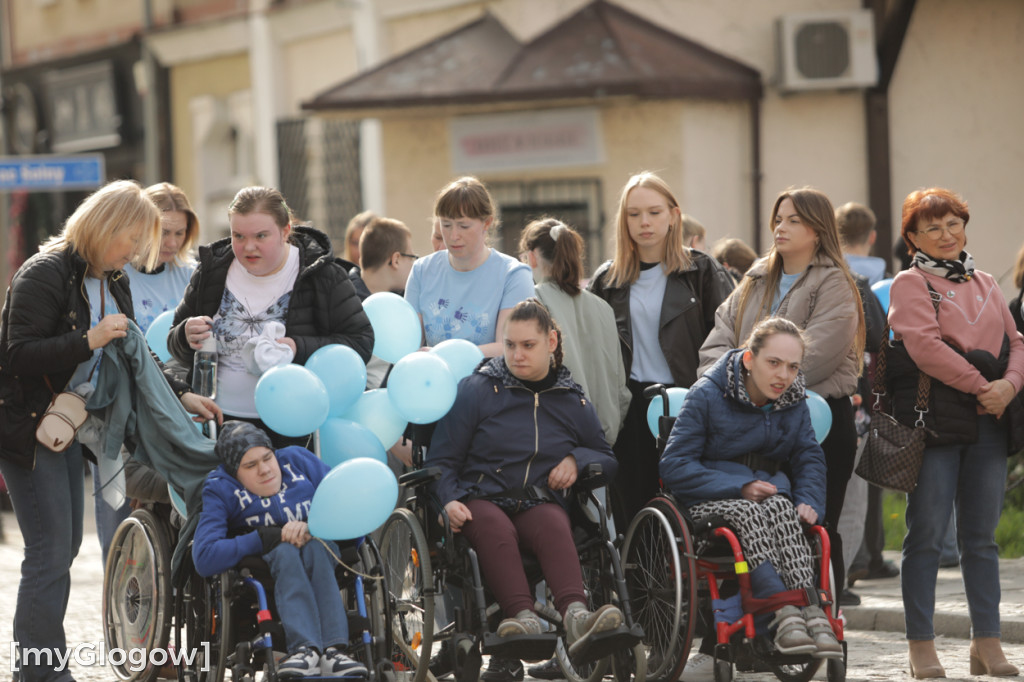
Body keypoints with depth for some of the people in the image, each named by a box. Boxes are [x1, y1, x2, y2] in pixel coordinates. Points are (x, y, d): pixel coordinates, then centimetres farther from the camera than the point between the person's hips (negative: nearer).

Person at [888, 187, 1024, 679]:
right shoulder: (911, 284, 0)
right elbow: (925, 345, -13)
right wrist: (980, 384, -14)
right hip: (935, 417, -5)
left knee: (981, 536, 8)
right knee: (926, 535, -4)